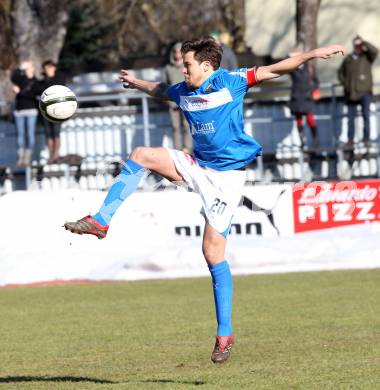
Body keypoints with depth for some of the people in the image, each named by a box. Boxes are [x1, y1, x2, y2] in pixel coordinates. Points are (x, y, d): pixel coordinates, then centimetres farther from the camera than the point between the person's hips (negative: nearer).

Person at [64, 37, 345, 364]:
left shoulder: (229, 81, -10)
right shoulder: (184, 91, 9)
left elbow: (275, 69, -13)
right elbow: (160, 91, 32)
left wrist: (313, 54, -23)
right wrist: (135, 83, 49)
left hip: (227, 175, -6)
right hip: (197, 167, 6)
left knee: (213, 251, -9)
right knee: (141, 156, -6)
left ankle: (225, 333, -3)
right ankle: (102, 221, -1)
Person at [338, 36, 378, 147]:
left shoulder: (367, 56, 1)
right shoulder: (348, 59, 10)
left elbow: (375, 51, -22)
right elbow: (340, 72, 20)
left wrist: (364, 42, -25)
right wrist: (344, 83, 5)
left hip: (364, 92, -3)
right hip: (351, 92, 3)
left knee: (366, 115, -6)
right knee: (351, 117, 5)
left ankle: (366, 138, -1)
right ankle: (350, 140, 9)